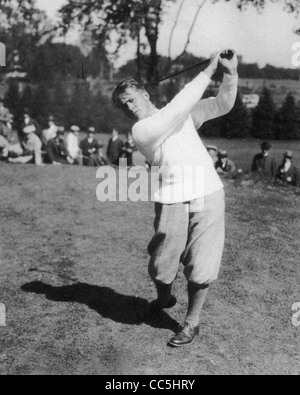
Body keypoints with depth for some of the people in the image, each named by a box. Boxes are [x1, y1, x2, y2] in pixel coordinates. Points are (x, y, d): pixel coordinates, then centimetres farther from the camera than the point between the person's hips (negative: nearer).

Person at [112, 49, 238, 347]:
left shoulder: (183, 113, 13)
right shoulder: (140, 131, -4)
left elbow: (223, 104, 9)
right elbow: (178, 109, -14)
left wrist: (231, 74, -10)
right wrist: (209, 71, -10)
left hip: (209, 195, 3)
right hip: (172, 201, -2)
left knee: (200, 267, 3)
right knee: (161, 266, 8)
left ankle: (192, 322, 24)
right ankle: (164, 298, 43)